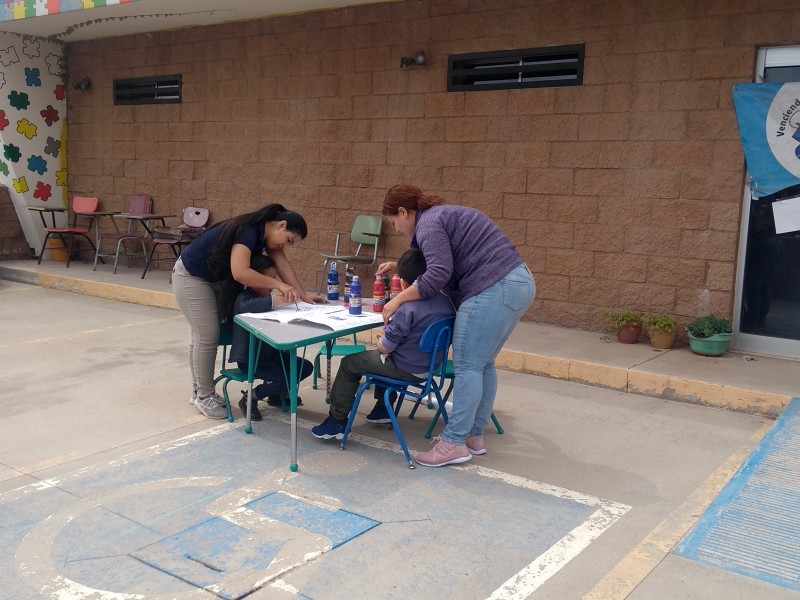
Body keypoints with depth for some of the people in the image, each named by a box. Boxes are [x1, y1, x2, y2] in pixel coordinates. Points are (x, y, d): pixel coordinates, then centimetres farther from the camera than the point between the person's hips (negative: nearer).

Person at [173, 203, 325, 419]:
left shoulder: (268, 234, -4)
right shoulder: (248, 231, -31)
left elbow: (283, 265, -11)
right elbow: (239, 272, -44)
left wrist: (303, 296, -21)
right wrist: (278, 284, -43)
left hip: (217, 279, 9)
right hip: (191, 277, -9)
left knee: (203, 335, 14)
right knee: (207, 336, -8)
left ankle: (199, 391, 24)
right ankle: (204, 396, 5)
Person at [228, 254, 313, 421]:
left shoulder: (267, 295, 11)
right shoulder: (243, 298, -19)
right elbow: (247, 307, -43)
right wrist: (273, 301, -50)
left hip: (269, 352, 9)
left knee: (305, 367, 6)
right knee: (284, 379, -24)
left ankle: (277, 395, 26)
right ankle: (249, 399, -2)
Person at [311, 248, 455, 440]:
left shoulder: (408, 309, -27)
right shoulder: (445, 301, -7)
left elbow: (385, 347, -19)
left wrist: (380, 341, 4)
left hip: (407, 370, -8)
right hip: (431, 365, 8)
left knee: (349, 363, 10)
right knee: (381, 358, 35)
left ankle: (337, 422, 16)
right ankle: (383, 409, 44)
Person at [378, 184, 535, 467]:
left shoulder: (428, 223, -7)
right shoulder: (441, 214, 24)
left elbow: (438, 274, -17)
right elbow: (442, 262, 36)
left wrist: (398, 299, -10)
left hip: (493, 291, -10)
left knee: (467, 366, -6)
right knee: (484, 365, 14)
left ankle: (455, 443, -2)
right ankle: (474, 436, 21)